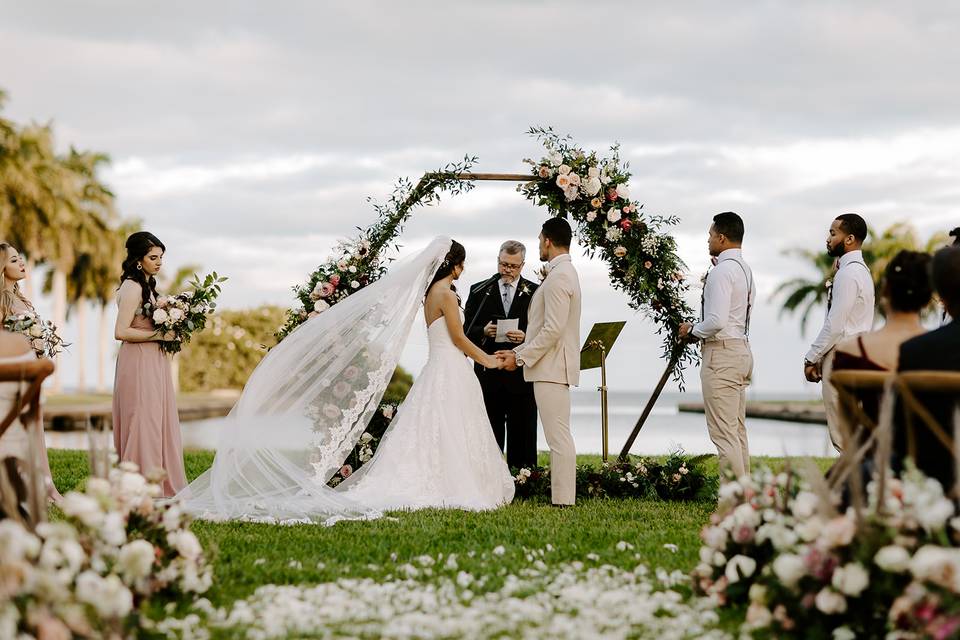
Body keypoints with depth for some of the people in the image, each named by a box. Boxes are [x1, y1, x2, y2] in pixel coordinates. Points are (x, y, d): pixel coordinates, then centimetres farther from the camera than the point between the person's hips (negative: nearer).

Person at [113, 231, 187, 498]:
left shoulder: (146, 285, 15)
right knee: (143, 422, -6)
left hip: (154, 361, 10)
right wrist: (159, 335, -17)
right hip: (139, 361, -10)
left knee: (159, 422, 10)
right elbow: (121, 332, -21)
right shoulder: (132, 288, -14)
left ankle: (163, 484, 14)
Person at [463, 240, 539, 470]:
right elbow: (467, 331, 7)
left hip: (521, 375, -1)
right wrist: (483, 331, -13)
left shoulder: (534, 293, 5)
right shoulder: (480, 291, 9)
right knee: (490, 435, 5)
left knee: (523, 433, 1)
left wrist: (526, 337, -16)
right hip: (488, 374, 1)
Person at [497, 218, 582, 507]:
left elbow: (553, 330, -21)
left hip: (552, 368, -11)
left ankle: (563, 500, -9)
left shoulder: (558, 278, -15)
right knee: (559, 436, 11)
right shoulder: (564, 273, 18)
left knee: (559, 437, -9)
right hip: (552, 366, 11)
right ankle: (562, 497, 15)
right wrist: (518, 351, 17)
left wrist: (521, 357, -13)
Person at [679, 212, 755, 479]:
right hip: (742, 349, 10)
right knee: (738, 429, 14)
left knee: (723, 432, -8)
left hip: (721, 353, -10)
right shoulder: (745, 269, 16)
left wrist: (692, 330, -7)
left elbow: (717, 320, -25)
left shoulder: (722, 271, -15)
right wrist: (700, 332, 16)